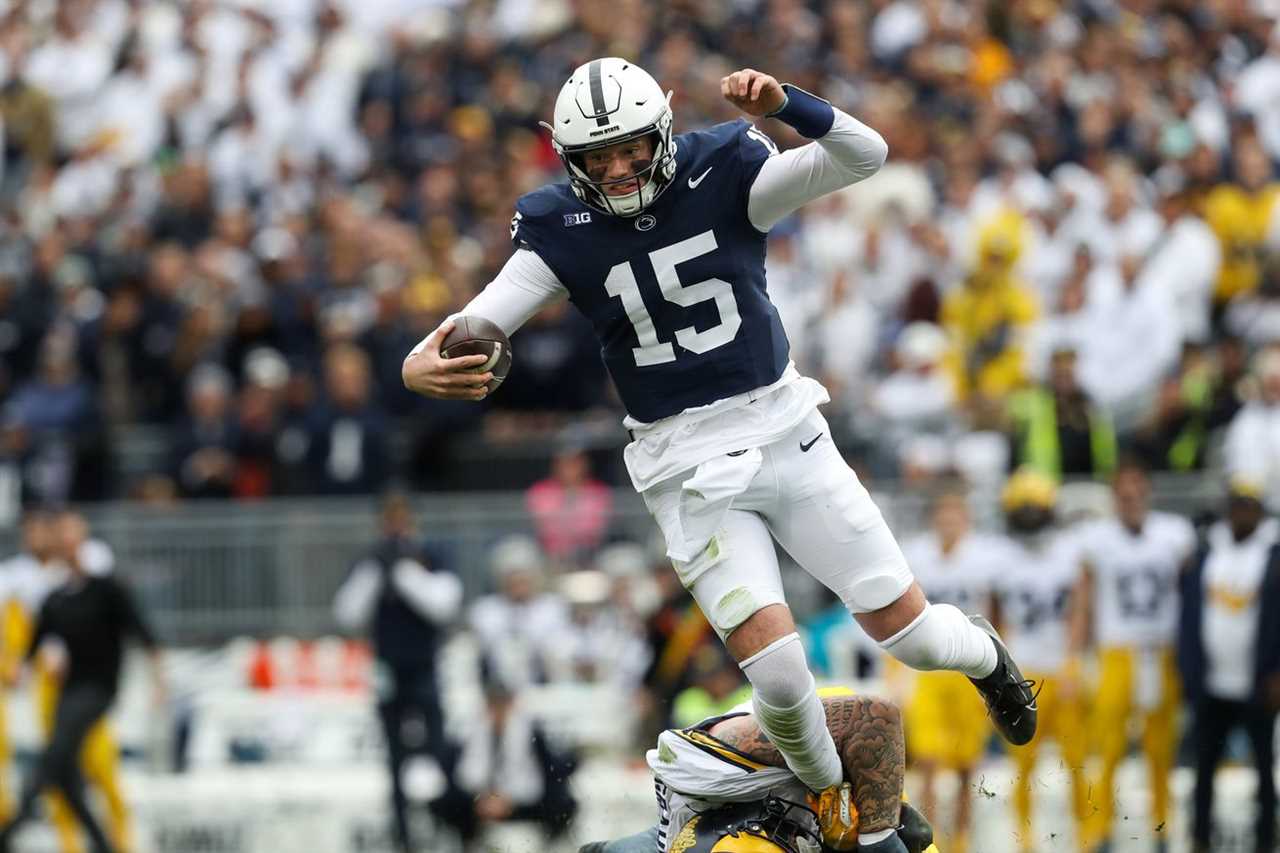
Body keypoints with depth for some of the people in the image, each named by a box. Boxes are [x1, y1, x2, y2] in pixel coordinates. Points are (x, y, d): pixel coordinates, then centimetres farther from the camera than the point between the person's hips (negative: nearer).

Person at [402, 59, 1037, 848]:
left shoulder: (724, 177, -7)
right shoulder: (561, 234, -6)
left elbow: (865, 156, -18)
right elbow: (476, 326, -14)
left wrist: (784, 103, -36)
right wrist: (425, 367, -37)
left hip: (783, 428, 1)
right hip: (688, 468, -1)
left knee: (909, 633, 2)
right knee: (777, 673, -16)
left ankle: (985, 654, 40)